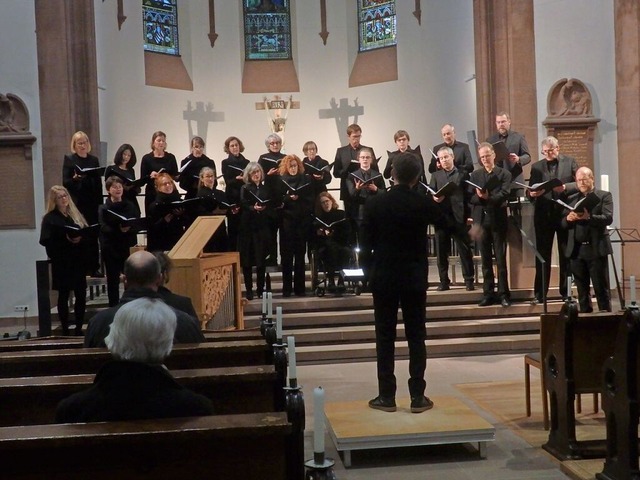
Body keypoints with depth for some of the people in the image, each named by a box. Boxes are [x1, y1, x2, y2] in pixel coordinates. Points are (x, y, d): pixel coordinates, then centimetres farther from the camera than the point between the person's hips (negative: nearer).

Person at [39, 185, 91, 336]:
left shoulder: (75, 214, 13)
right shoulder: (50, 218, -3)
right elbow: (45, 240, -13)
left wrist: (81, 238, -11)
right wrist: (66, 240, -21)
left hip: (78, 261, 5)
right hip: (61, 263, -5)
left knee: (81, 295, 3)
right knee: (63, 296, 2)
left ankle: (79, 328, 12)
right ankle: (65, 329, 8)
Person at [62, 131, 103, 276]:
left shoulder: (94, 160, 13)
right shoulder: (69, 160, 3)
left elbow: (99, 183, 12)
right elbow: (65, 182, -2)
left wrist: (100, 203, 6)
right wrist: (75, 179, -22)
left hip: (92, 203, 3)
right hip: (77, 203, -3)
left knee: (93, 236, 4)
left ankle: (94, 268, 9)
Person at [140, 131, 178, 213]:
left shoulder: (171, 157, 8)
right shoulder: (147, 158, 2)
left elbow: (176, 176, 10)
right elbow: (142, 179, 2)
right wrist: (150, 176, -17)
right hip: (152, 194, -1)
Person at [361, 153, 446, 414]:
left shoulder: (375, 203, -7)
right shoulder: (424, 203, -6)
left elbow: (366, 243, -3)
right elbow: (447, 223, 12)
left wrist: (369, 271, 9)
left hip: (383, 277, 0)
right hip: (415, 278, 1)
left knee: (385, 337, 6)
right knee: (416, 336, 7)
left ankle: (386, 396, 8)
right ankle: (417, 396, 8)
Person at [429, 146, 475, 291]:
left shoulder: (463, 173, 7)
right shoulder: (436, 175, 15)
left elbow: (468, 195, 2)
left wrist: (469, 215, -6)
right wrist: (434, 198, -15)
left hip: (459, 217, -2)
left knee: (465, 251, 0)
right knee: (441, 252, 4)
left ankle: (469, 280, 6)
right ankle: (444, 281, 11)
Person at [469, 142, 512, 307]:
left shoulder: (504, 174, 2)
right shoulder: (475, 175, 12)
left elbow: (503, 195, -11)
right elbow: (470, 198, 4)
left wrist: (488, 198, -25)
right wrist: (479, 197, -16)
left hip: (498, 221, -3)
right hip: (481, 221, 3)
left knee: (501, 259, -1)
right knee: (486, 260, 6)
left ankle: (504, 294, 4)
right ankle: (488, 294, 11)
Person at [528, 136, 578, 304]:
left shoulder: (570, 162, 5)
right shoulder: (536, 167, 10)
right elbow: (530, 191, 7)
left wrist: (565, 187, -18)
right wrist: (531, 193, -16)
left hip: (565, 214, -1)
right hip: (543, 215, 1)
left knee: (566, 255, 7)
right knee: (542, 255, 2)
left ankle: (566, 292, 15)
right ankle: (539, 294, 6)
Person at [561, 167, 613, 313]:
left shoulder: (604, 196, 3)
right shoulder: (571, 199, 15)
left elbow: (608, 218, -10)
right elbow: (563, 223, 11)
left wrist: (588, 217, -25)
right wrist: (568, 219, -12)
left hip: (596, 248, -4)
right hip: (576, 250, 4)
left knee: (601, 288, 0)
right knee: (582, 289, 8)